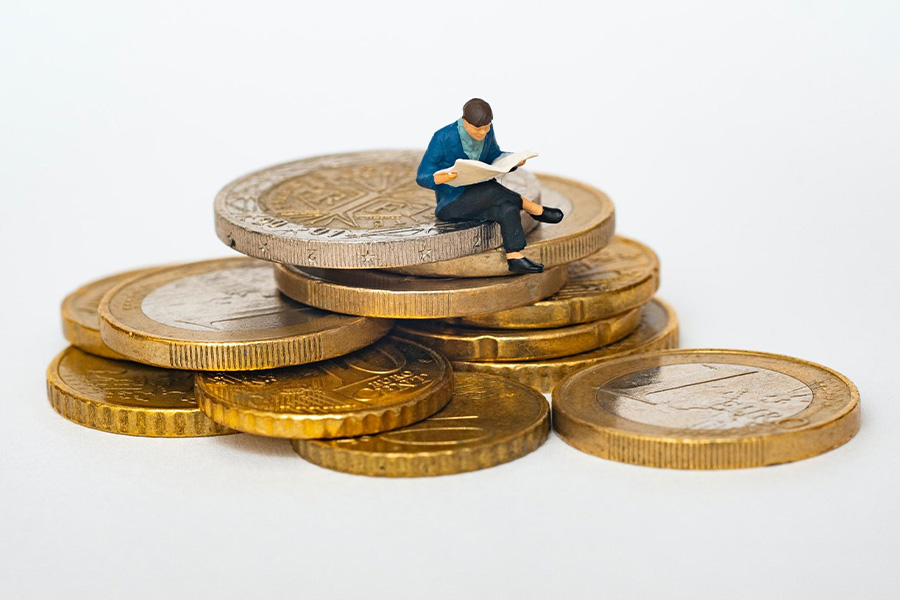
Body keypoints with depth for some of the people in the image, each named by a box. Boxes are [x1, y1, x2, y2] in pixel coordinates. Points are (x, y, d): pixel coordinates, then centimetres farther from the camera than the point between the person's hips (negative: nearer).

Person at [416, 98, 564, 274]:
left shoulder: (486, 131, -3)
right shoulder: (443, 138, -20)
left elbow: (494, 157, 16)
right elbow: (422, 177, -16)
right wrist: (441, 178, -40)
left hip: (478, 198, 5)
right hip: (451, 204, -5)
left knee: (508, 209, -29)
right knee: (492, 189, -32)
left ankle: (515, 258, -33)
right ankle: (536, 210, -16)